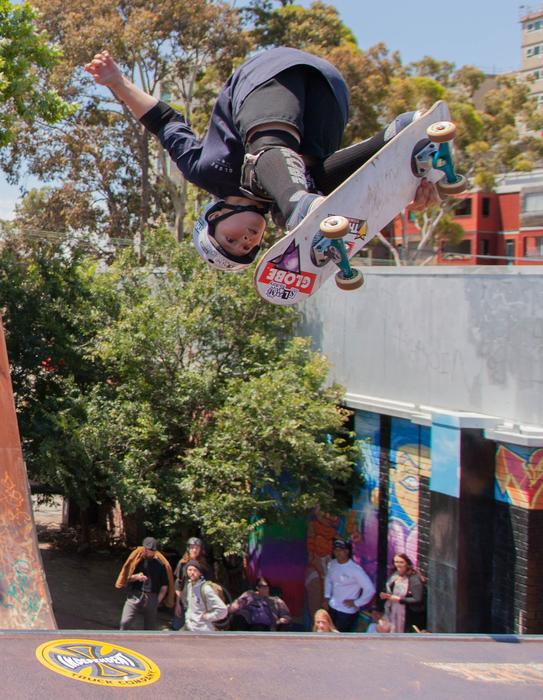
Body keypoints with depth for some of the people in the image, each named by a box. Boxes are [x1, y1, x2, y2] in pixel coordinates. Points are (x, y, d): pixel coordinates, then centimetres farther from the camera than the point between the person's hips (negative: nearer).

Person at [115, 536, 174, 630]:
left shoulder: (160, 564, 0)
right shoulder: (136, 560, -2)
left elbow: (164, 585, 6)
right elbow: (126, 577, 3)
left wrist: (158, 601, 0)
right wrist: (136, 577, -17)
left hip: (152, 598, 1)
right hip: (135, 596, -1)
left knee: (150, 628, 9)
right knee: (125, 622, -18)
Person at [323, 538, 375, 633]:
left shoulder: (355, 569, -24)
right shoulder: (332, 564, -3)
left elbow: (370, 589, -25)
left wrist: (356, 603, -17)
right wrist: (327, 597, 10)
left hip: (347, 611, -7)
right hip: (332, 607, 7)